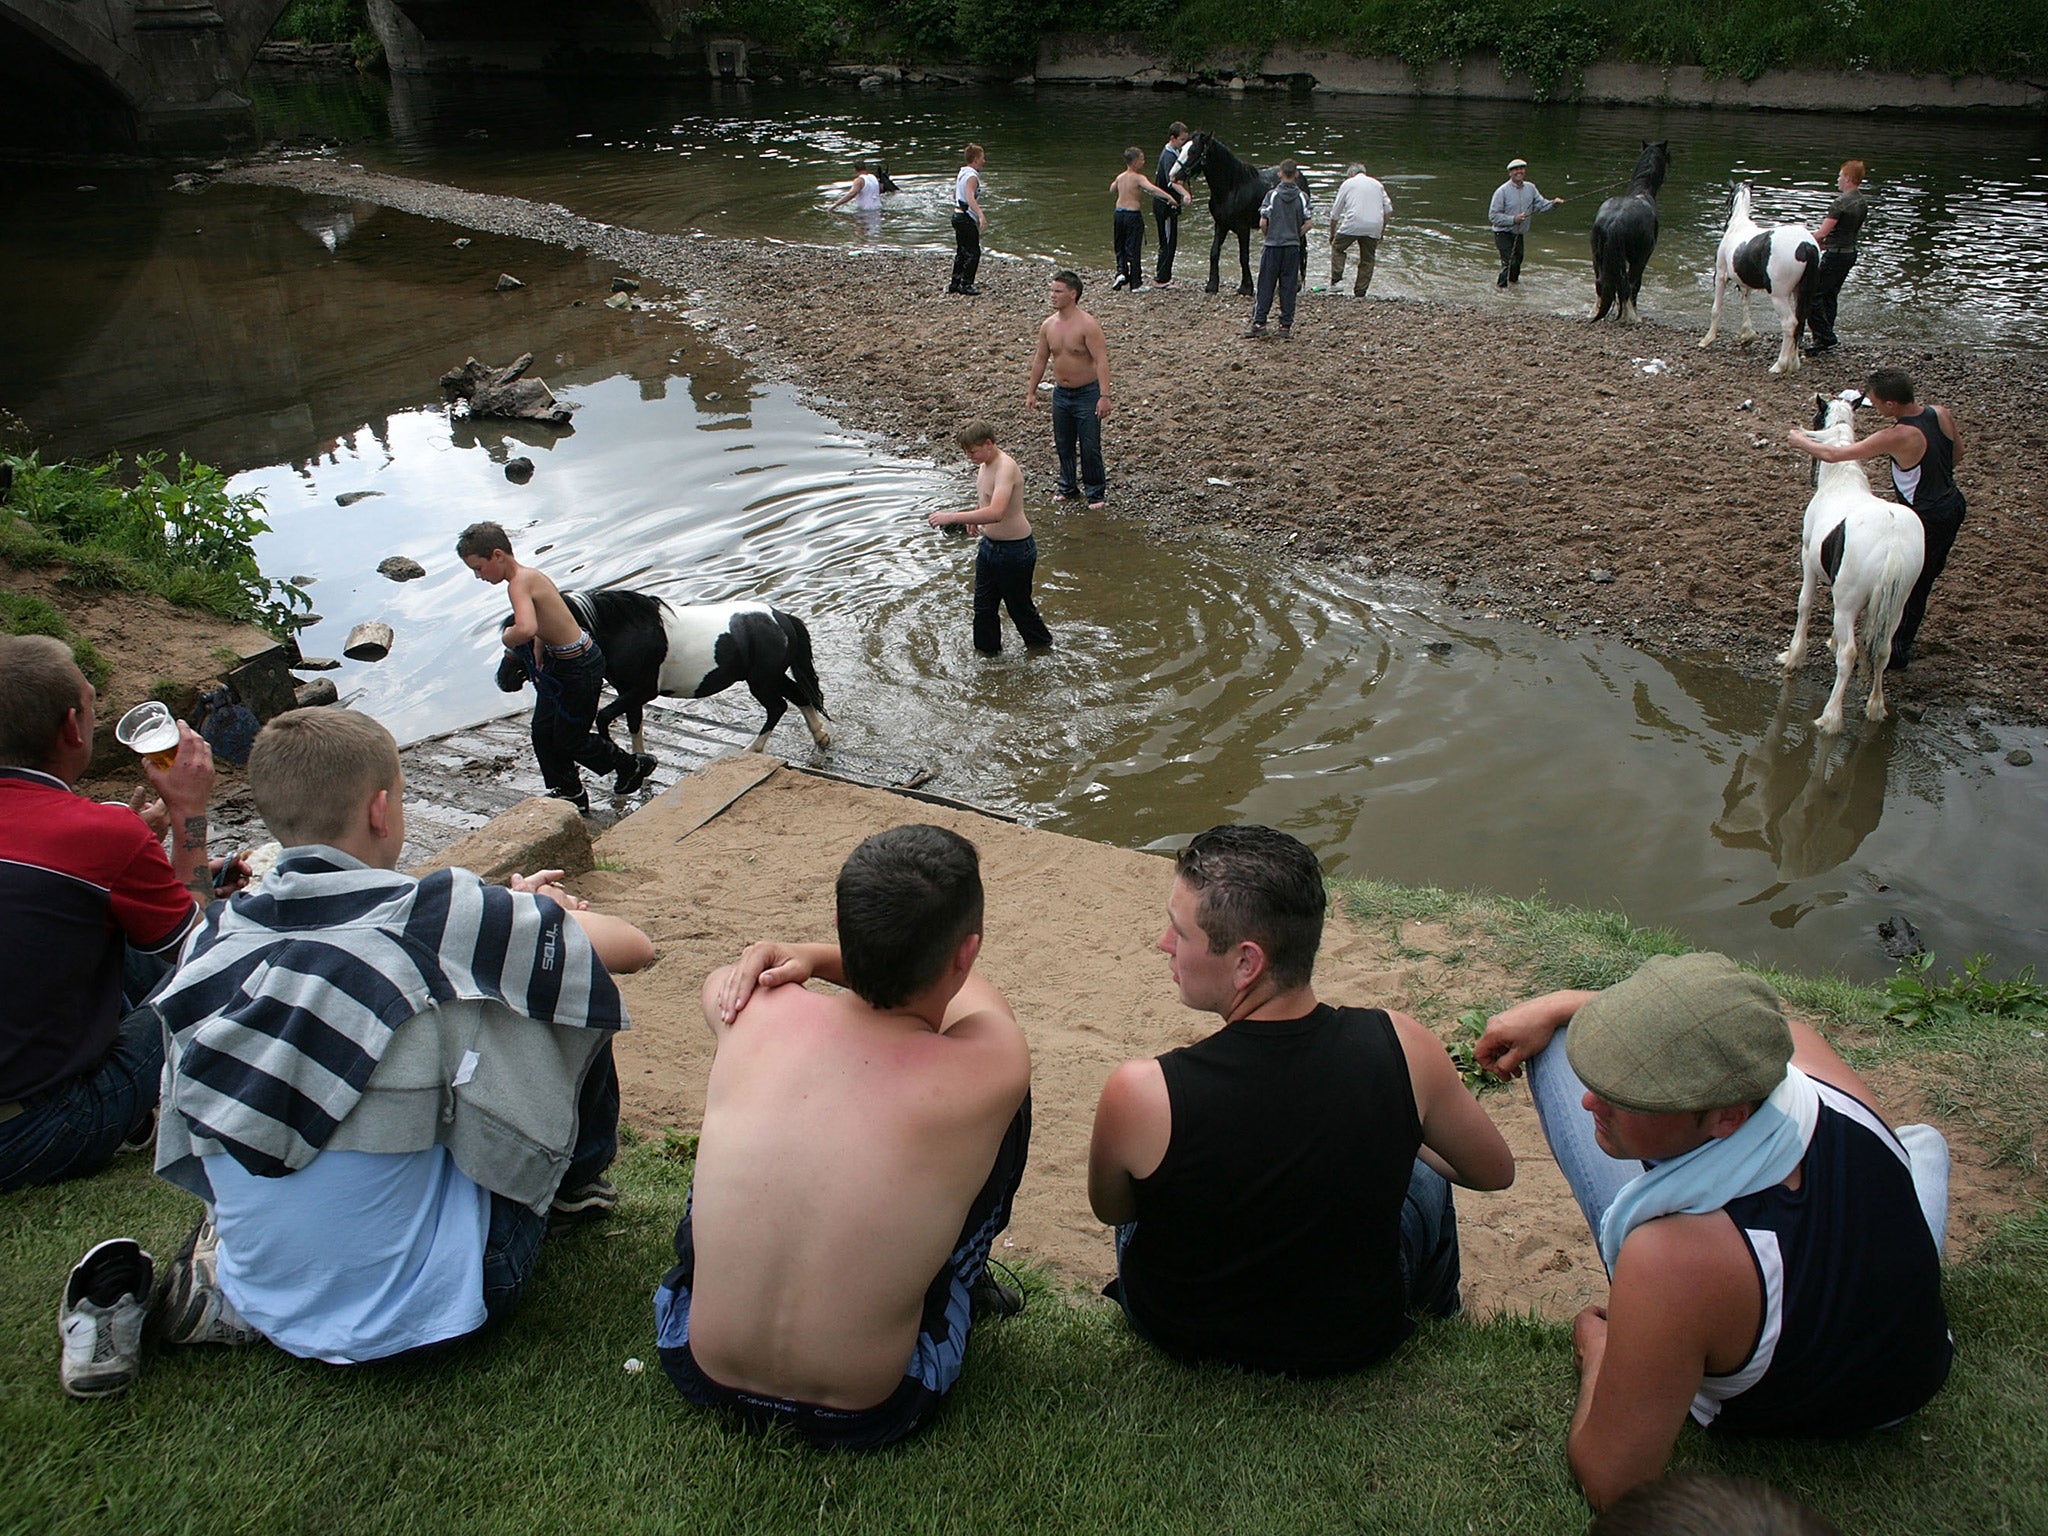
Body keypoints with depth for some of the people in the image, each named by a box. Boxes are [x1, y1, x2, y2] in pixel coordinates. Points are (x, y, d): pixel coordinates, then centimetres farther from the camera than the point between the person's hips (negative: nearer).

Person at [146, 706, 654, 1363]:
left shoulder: (216, 934, -1)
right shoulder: (426, 917, -18)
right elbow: (633, 947, -9)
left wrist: (510, 917, 14)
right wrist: (545, 916, 11)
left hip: (263, 1293, 7)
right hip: (420, 1304, -6)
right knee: (576, 998, 5)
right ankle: (573, 1186, 29)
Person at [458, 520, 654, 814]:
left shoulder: (519, 583, -26)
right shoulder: (530, 575, 3)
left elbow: (526, 629, -44)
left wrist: (507, 637, -24)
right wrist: (538, 663, 13)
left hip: (580, 668, -10)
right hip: (558, 661, 10)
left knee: (569, 739, 8)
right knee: (543, 732, 16)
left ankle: (632, 765, 29)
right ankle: (569, 793, 31)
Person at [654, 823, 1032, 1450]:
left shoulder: (755, 1011, -18)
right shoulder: (992, 1072, -24)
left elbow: (723, 974, 10)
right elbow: (973, 990, 2)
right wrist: (819, 958, -2)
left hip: (699, 1370, 3)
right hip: (863, 1416, -2)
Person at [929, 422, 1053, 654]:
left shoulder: (1005, 467, -27)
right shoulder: (984, 464, 3)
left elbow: (996, 513, -42)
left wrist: (952, 517, -42)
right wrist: (973, 517, 7)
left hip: (1014, 550, -9)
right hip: (989, 545, 9)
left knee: (1019, 606, 9)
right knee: (983, 606, 15)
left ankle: (1042, 647, 31)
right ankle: (987, 652, 31)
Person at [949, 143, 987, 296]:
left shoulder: (962, 173, 12)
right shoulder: (972, 176, -16)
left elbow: (955, 195, 25)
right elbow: (970, 197, -32)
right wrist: (981, 215, -45)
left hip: (958, 215, 9)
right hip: (967, 218, -9)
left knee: (962, 251, 15)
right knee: (973, 252, -4)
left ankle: (955, 284, 19)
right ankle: (966, 285, -4)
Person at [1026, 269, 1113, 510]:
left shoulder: (1088, 325, -17)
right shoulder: (1048, 325, 2)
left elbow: (1101, 360, -21)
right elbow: (1040, 359, 14)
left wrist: (1104, 396, -28)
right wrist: (1031, 392, 15)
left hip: (1087, 394, -6)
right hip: (1061, 393, 6)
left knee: (1090, 446, -2)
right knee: (1063, 444, 14)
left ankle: (1096, 492, 11)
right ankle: (1067, 486, 31)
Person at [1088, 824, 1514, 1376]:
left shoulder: (1139, 1093, -34)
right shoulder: (1402, 1050, -27)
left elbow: (1110, 1209, -10)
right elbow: (1495, 1172, -7)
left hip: (1181, 1336, -1)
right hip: (1358, 1338, 1)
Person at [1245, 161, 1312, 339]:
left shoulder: (1272, 195, -4)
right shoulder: (1302, 197, 1)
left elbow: (1263, 223, -8)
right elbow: (1307, 225, -2)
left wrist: (1268, 236, 10)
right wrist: (1295, 236, 13)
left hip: (1273, 245, -2)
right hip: (1293, 246, 2)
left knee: (1266, 285, 3)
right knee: (1289, 286, 6)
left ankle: (1259, 322, -1)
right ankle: (1286, 325, 7)